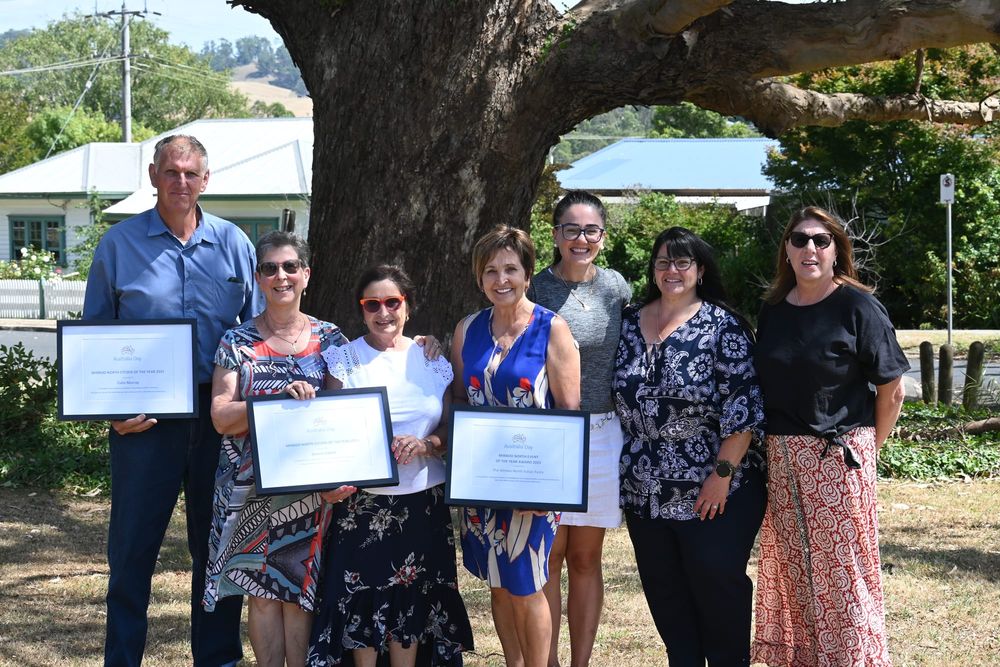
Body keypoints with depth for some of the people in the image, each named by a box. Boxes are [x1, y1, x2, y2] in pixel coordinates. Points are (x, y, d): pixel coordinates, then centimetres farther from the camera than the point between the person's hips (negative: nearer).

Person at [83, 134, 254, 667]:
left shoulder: (233, 243, 7)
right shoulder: (120, 243, 2)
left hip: (219, 412, 2)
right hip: (144, 417, -2)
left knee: (217, 540, 10)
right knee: (132, 542, 2)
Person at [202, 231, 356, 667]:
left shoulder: (329, 340, 6)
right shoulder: (237, 342, 2)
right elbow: (221, 417, -7)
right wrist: (280, 399, -21)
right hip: (251, 487, 0)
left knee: (299, 589, 1)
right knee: (261, 589, 2)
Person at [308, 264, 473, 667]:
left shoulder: (432, 361, 6)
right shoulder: (344, 359, 1)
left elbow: (453, 425, 8)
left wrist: (427, 444, -14)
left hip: (423, 502, 2)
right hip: (362, 502, -2)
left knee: (412, 597, 7)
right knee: (363, 594, -1)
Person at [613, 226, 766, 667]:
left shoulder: (722, 326, -7)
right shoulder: (629, 323, 9)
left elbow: (742, 407, -12)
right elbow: (619, 398, 16)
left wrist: (723, 472, -17)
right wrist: (626, 466, 12)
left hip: (712, 490, -5)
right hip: (645, 492, 5)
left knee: (718, 585, 1)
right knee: (664, 591, 11)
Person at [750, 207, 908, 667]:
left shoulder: (858, 308, -7)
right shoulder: (774, 310, 8)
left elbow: (891, 390, -5)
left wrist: (866, 449, 0)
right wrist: (776, 450, 8)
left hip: (838, 460, -5)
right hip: (781, 460, 5)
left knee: (841, 573, 0)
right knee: (789, 572, 11)